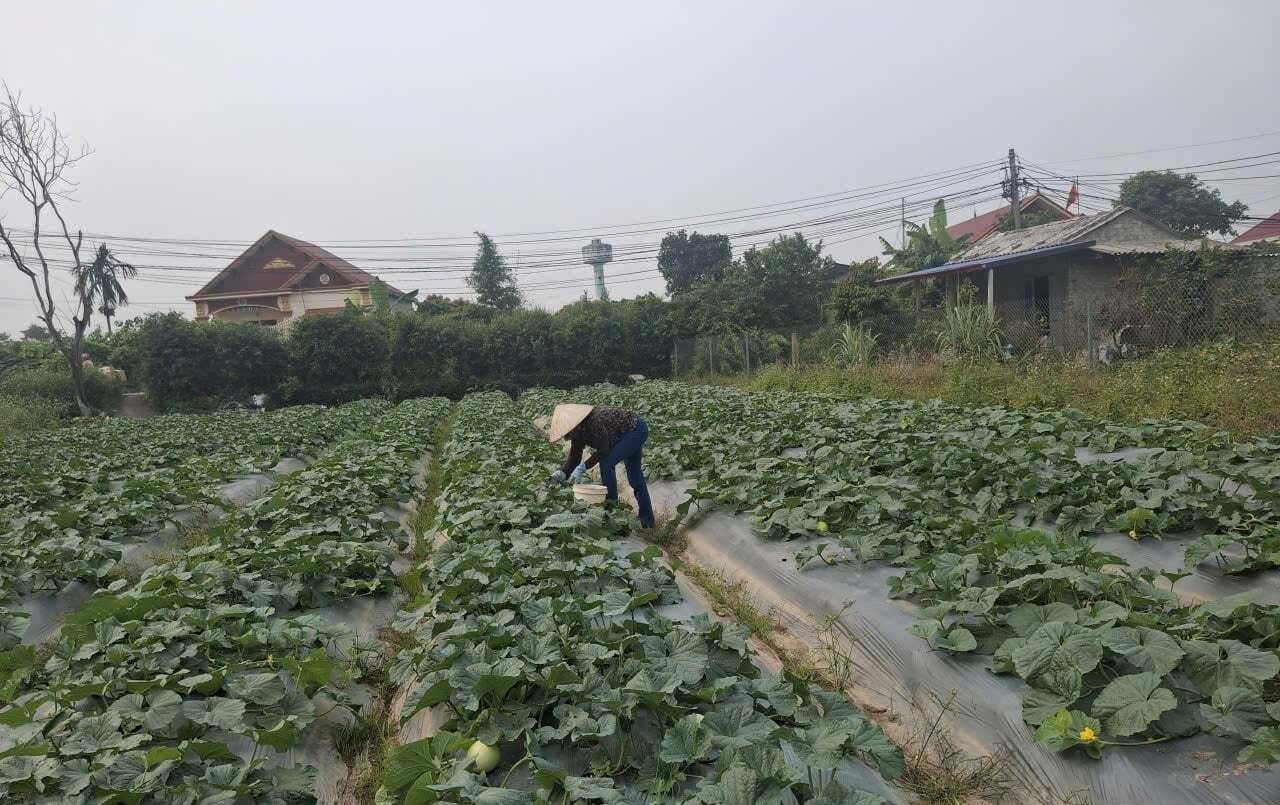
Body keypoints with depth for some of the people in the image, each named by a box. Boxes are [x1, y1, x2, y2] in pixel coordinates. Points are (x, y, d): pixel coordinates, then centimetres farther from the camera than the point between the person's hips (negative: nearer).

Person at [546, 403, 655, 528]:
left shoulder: (594, 423, -34)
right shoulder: (577, 431, -9)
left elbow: (603, 451, -29)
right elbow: (574, 458, -6)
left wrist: (583, 467, -32)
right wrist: (563, 473, -22)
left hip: (637, 430, -9)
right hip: (629, 433, 9)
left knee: (606, 462, -20)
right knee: (635, 478, 13)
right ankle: (647, 521, 23)